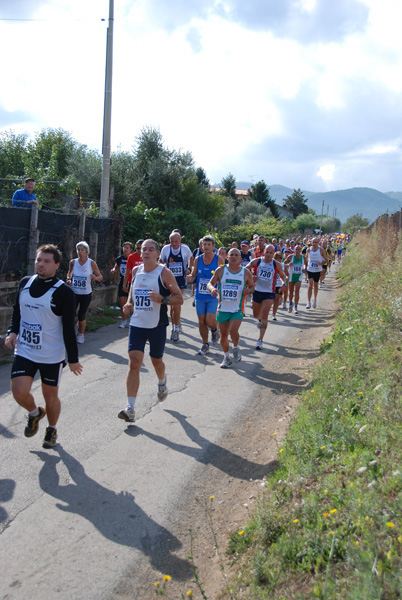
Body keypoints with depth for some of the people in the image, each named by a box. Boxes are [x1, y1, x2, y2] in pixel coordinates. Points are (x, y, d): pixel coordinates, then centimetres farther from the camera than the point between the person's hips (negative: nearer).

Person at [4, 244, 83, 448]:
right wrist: (12, 331, 0)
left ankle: (52, 430, 37)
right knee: (19, 393, -6)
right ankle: (35, 413, 29)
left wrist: (73, 359, -9)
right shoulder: (25, 283, 2)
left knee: (50, 396, 9)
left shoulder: (64, 292, -13)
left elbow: (69, 328, -11)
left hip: (52, 356, -3)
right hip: (24, 351, 4)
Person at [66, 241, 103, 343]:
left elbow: (100, 277, -2)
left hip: (86, 294, -2)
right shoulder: (73, 262, -1)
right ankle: (76, 323, 35)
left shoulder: (91, 263, -7)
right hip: (74, 293, 2)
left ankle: (81, 334, 26)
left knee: (81, 316, 0)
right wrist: (69, 279, -2)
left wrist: (96, 278, -25)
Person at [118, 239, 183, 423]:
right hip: (137, 324, 3)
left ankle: (162, 382, 51)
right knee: (134, 362, -9)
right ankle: (130, 408, -9)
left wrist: (162, 299, -27)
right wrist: (128, 304, 4)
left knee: (156, 360, 15)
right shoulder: (136, 270, 6)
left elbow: (179, 299, -9)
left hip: (157, 325, -3)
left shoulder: (164, 273, -9)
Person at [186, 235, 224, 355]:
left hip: (213, 296, -3)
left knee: (209, 320, -12)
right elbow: (193, 275, 8)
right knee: (201, 322, 6)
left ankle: (214, 330, 24)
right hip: (200, 296, 3)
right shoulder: (198, 259, 4)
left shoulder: (219, 259, -4)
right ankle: (205, 344, 23)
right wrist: (190, 278, -15)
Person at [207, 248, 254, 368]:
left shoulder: (246, 272, 1)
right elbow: (210, 283, 4)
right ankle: (226, 357, 29)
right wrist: (212, 289, -19)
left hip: (238, 309, -1)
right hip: (223, 308, 2)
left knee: (233, 331, -20)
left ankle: (236, 348, 12)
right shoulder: (220, 270, 0)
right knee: (223, 334, 8)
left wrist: (248, 291, -13)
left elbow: (252, 286, 10)